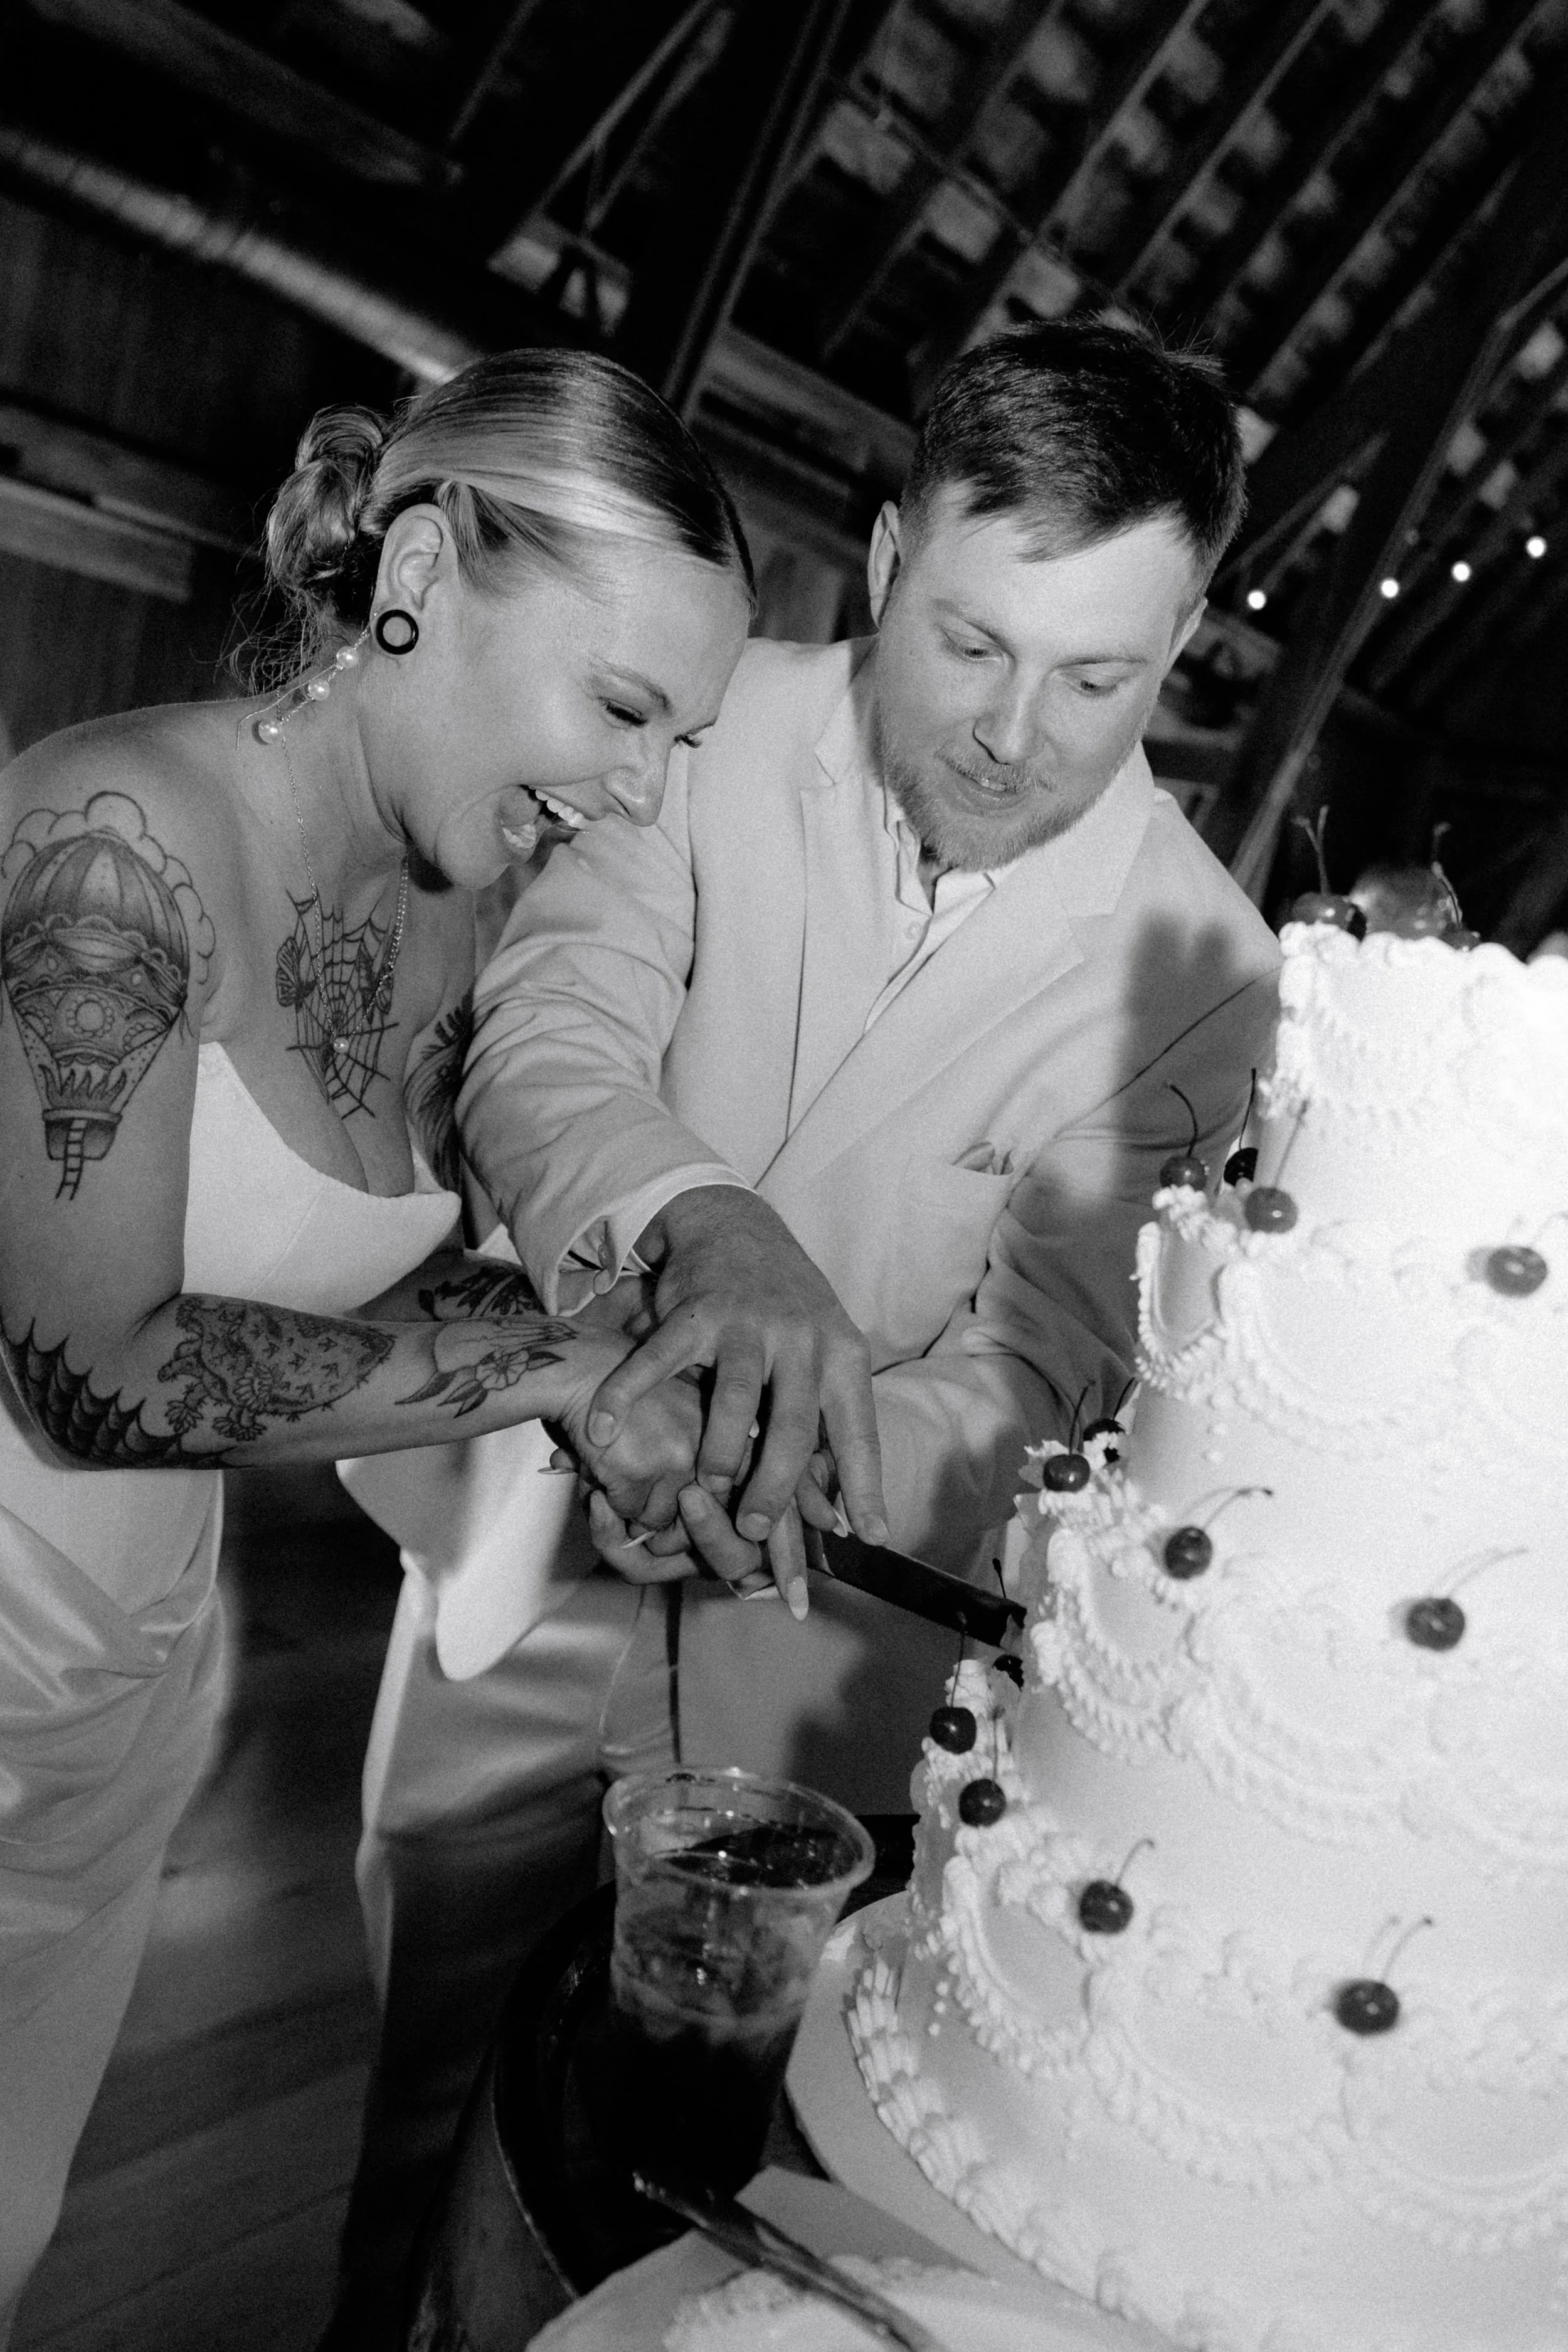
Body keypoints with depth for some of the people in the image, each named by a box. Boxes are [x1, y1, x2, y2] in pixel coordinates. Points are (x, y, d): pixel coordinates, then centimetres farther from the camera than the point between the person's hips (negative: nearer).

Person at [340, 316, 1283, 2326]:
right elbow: (542, 1043, -16)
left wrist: (806, 1483, -32)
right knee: (433, 2051, 24)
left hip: (818, 1645, -1)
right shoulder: (728, 728, -12)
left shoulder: (1198, 968, -15)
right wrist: (708, 1225, -37)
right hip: (549, 1494, 2)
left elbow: (1045, 1357, -14)